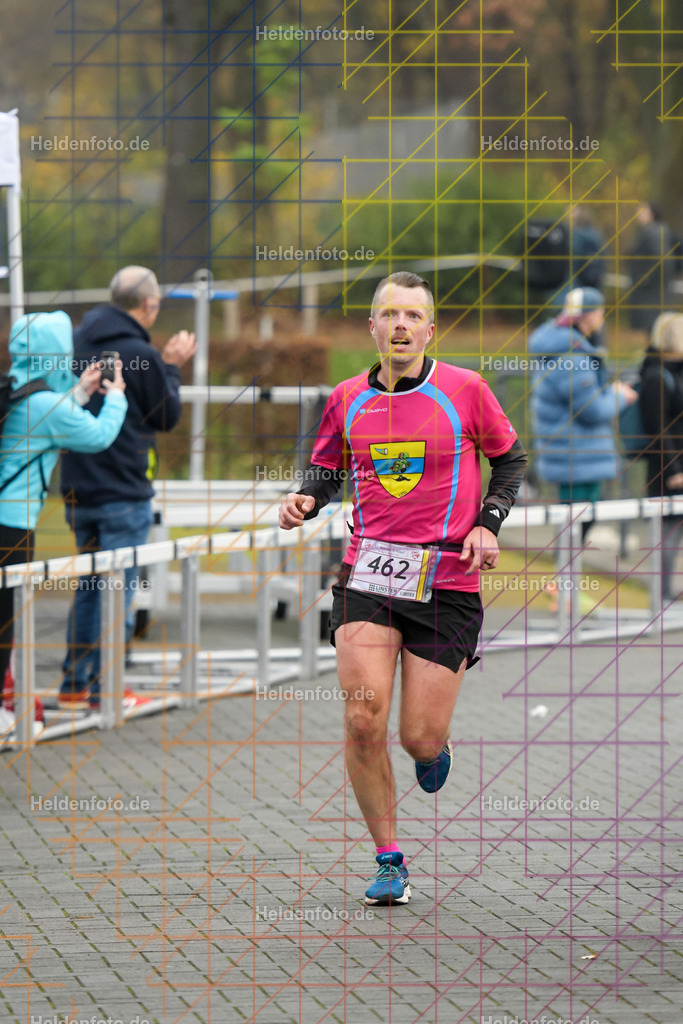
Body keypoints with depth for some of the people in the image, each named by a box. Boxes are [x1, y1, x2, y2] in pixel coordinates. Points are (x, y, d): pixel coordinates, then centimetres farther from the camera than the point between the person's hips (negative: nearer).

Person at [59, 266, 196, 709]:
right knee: (120, 589, -1)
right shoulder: (141, 356, -16)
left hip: (79, 488, 7)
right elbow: (167, 417, -6)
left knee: (89, 586, 17)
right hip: (124, 492, -7)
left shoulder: (80, 341, 6)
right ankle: (105, 686, -1)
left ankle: (75, 683, 19)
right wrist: (171, 368, 8)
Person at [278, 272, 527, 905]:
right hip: (367, 573, 2)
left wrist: (488, 525, -1)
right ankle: (389, 860, 3)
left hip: (448, 584, -2)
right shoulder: (347, 400, 7)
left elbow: (510, 458, 13)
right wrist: (305, 500, -1)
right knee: (364, 722, -13)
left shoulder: (464, 390, 0)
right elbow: (327, 469, 21)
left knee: (420, 739, -4)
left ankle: (435, 746, 37)